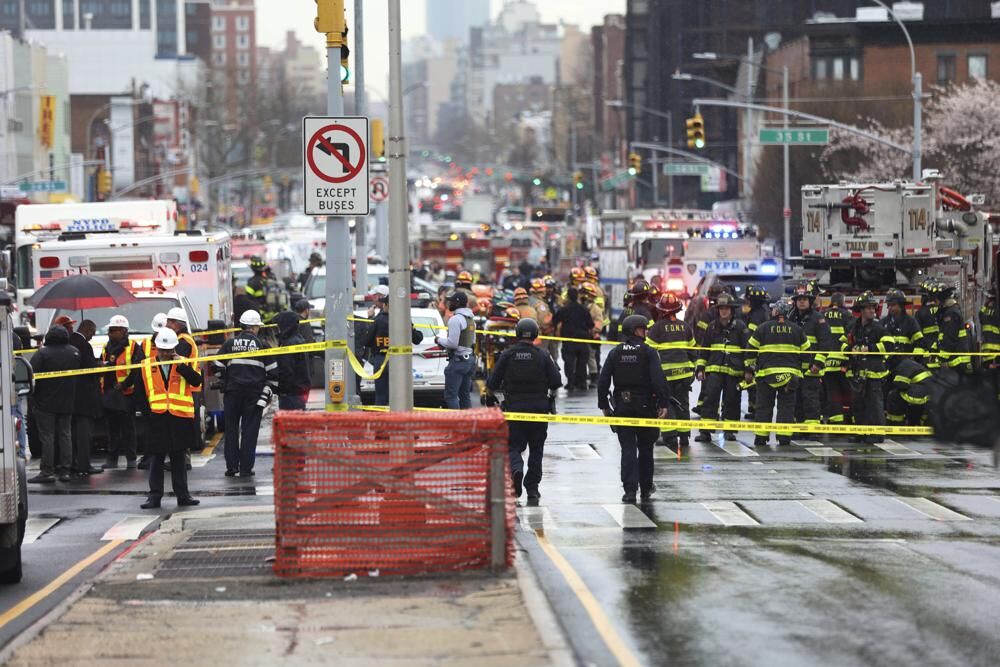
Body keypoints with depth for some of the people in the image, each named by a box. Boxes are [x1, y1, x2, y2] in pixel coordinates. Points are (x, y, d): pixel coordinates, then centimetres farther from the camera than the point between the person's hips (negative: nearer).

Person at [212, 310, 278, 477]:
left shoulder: (230, 344, 4)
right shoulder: (262, 345, 0)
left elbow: (218, 368, 5)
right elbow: (272, 372, -1)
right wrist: (268, 392, 8)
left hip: (232, 392, 1)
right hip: (254, 393, -1)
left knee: (231, 430, 9)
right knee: (249, 430, 2)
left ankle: (231, 467, 7)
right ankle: (246, 468, -1)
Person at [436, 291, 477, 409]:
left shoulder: (456, 319, -14)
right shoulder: (470, 319, 15)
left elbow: (452, 343, -20)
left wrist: (439, 340, -1)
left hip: (458, 360, -9)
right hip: (469, 359, 9)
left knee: (450, 395, -8)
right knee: (464, 395, 13)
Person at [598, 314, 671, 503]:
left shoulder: (615, 353, 2)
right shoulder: (649, 353, -8)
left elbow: (603, 380, 0)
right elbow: (658, 379, -17)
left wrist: (603, 404, 8)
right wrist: (663, 403, -14)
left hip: (622, 406, 2)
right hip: (645, 406, -2)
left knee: (628, 449, 3)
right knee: (645, 449, 13)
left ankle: (630, 489, -9)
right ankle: (645, 489, 22)